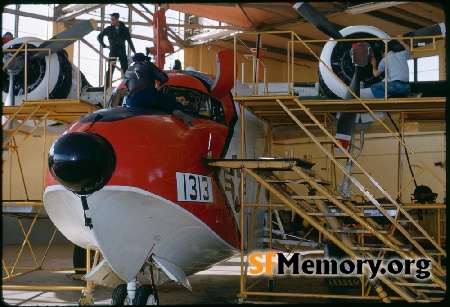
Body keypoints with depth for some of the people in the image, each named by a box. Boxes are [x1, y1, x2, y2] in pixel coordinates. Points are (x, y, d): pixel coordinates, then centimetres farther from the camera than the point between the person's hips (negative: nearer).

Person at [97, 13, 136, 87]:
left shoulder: (124, 29, 5)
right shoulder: (109, 29, 6)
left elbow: (129, 41, 8)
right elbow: (99, 37, 14)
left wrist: (134, 51, 4)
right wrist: (104, 46, 4)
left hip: (122, 50, 0)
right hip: (113, 50, 0)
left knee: (125, 69, -5)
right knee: (110, 69, -4)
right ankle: (107, 85, -5)